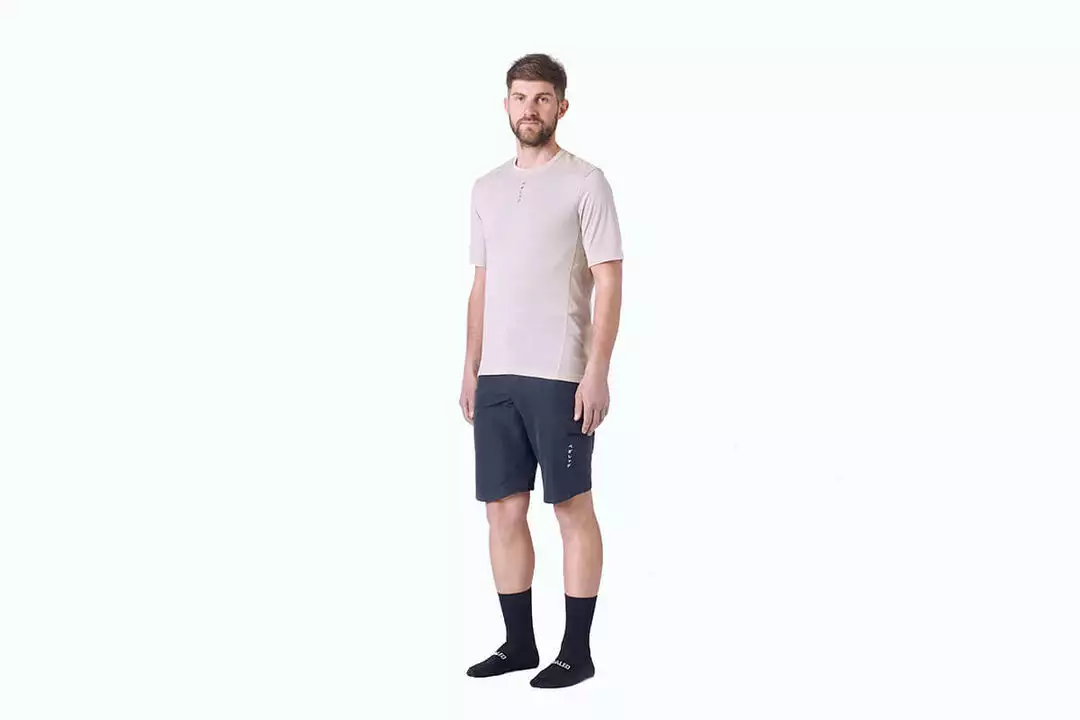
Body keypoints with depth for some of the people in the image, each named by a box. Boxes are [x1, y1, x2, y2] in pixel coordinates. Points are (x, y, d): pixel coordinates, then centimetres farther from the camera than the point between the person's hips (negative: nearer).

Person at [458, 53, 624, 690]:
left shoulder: (585, 182, -5)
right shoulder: (487, 188, 15)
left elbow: (609, 283, -10)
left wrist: (597, 373, -17)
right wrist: (471, 369, 13)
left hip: (559, 376, -6)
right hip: (496, 376, 6)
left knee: (572, 507, -1)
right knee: (504, 509, 8)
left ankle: (577, 651, 7)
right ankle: (519, 643, 18)